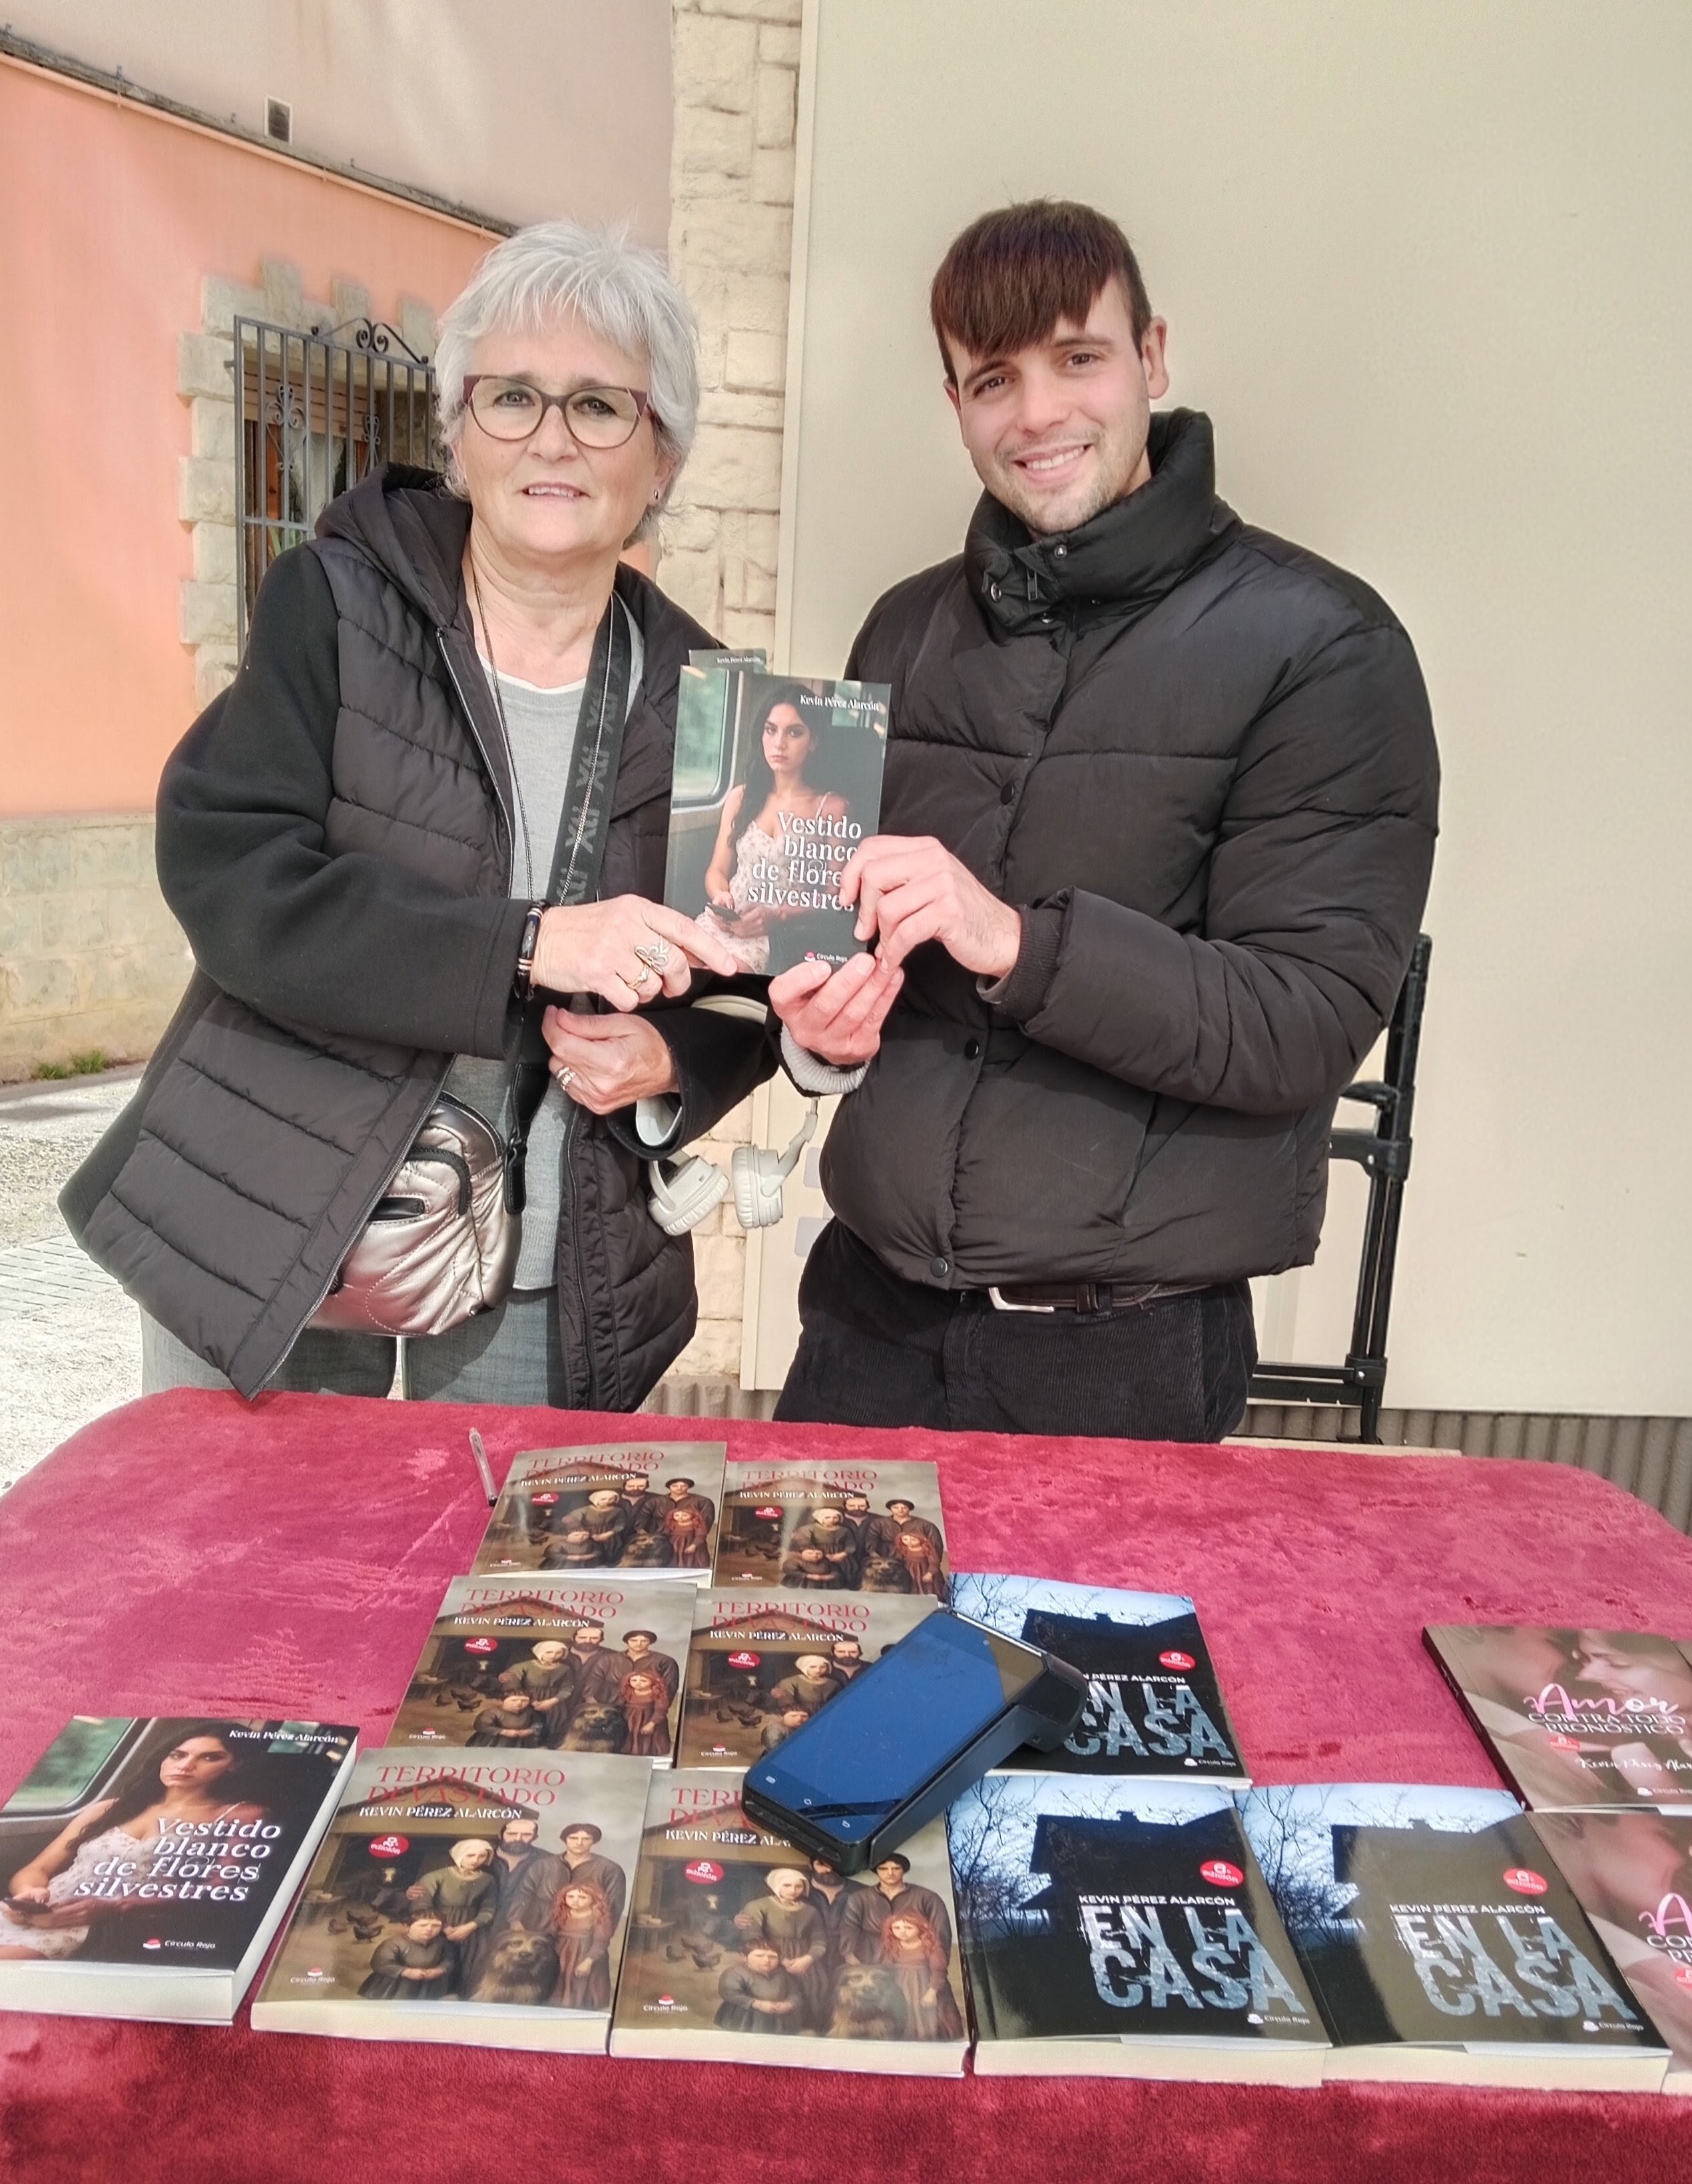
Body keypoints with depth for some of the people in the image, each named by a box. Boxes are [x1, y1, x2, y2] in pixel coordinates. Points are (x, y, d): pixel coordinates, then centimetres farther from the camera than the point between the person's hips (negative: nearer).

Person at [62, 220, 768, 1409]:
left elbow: (747, 983, 6)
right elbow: (224, 874, -17)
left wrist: (672, 1063, -16)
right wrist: (527, 943, -27)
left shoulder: (696, 694, 0)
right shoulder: (333, 606, -5)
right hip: (269, 1233, -1)